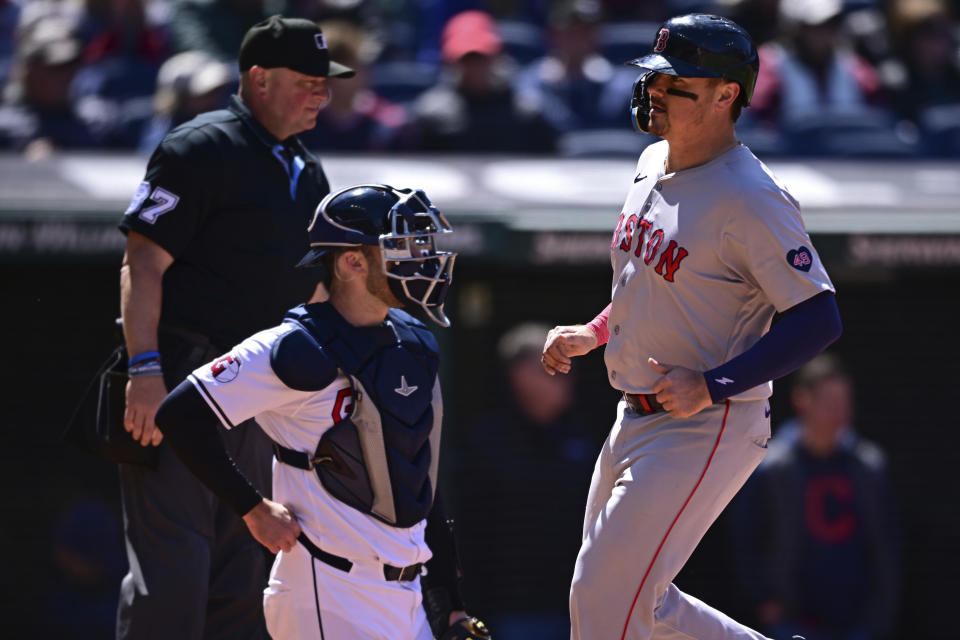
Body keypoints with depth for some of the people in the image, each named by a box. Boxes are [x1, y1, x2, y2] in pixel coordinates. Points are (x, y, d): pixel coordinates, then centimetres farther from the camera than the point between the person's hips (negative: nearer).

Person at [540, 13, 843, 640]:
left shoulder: (751, 200, -20)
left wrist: (711, 386, -26)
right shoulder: (654, 163, 8)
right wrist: (593, 333, 14)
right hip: (636, 421, 9)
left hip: (707, 431, -9)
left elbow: (819, 320, -22)